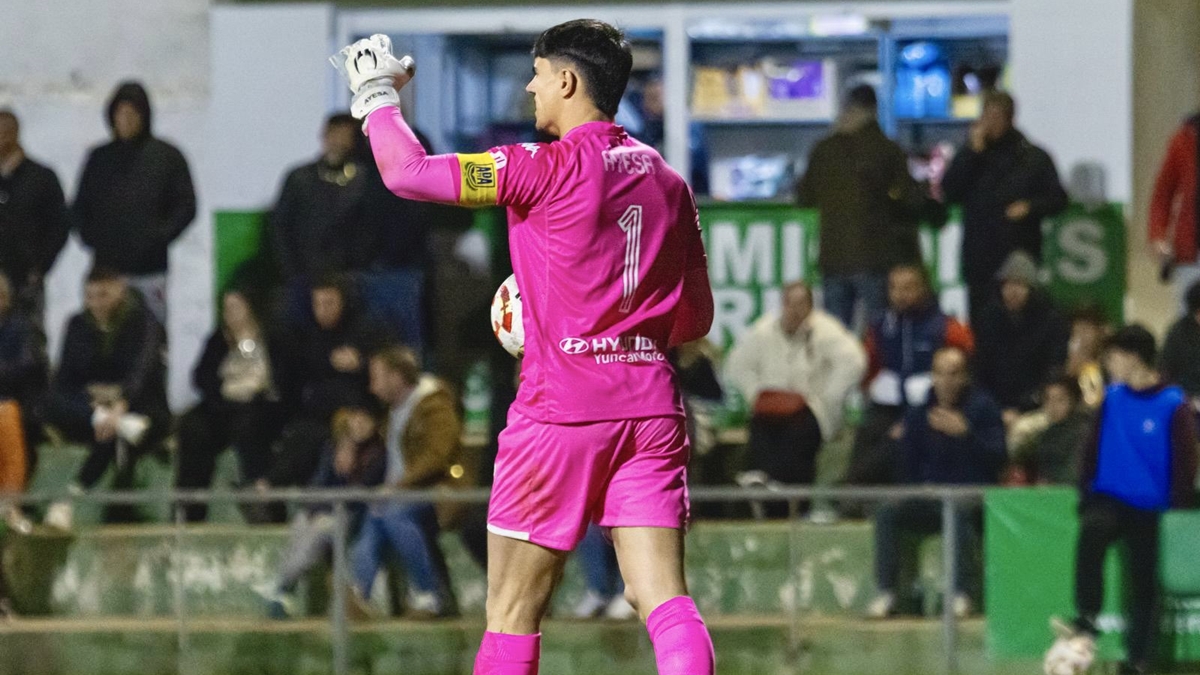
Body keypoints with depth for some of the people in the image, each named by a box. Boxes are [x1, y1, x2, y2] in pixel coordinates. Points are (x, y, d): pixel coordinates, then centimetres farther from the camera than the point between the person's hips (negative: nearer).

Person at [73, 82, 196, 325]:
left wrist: (158, 237, -10)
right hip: (106, 266, 2)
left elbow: (186, 206, 2)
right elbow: (80, 205, 17)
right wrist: (90, 236, 0)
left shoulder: (167, 157, 4)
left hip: (149, 270, -2)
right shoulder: (100, 157, 13)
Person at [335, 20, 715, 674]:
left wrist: (376, 97, 9)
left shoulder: (547, 169, -8)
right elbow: (694, 318, 17)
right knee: (664, 600, -4)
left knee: (513, 611, 5)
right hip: (652, 410, 5)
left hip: (562, 410, -5)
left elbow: (408, 172, -8)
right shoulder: (668, 182, 12)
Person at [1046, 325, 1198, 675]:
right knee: (1092, 530, -30)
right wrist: (1085, 495, 3)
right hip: (1109, 499, 2)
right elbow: (1094, 448, 9)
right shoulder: (1113, 397, 3)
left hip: (1149, 510, -2)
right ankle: (1087, 620, -25)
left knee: (1143, 585, 1)